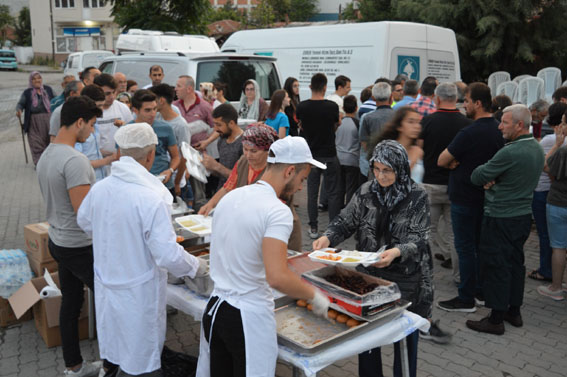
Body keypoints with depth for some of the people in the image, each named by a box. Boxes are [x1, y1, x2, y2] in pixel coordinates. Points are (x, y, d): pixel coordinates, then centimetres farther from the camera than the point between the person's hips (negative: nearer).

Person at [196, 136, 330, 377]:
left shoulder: (230, 197, 5)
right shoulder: (278, 211, -19)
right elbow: (277, 277, -30)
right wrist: (314, 295, -14)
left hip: (214, 309, 7)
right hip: (250, 318, -7)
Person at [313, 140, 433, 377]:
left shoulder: (417, 197, -10)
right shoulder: (366, 192, -2)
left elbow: (419, 240, -14)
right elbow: (345, 222, 0)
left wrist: (397, 252, -34)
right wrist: (327, 237, -20)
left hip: (406, 281, -2)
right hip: (369, 276, 3)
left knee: (405, 338, 13)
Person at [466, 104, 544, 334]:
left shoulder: (510, 153, -24)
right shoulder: (537, 148, 6)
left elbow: (476, 177, -17)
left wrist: (486, 177, 3)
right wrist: (492, 180, -6)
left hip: (500, 218, -9)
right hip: (524, 214, 9)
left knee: (496, 266, 1)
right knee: (515, 263, 18)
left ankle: (496, 320, 11)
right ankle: (514, 311, 30)